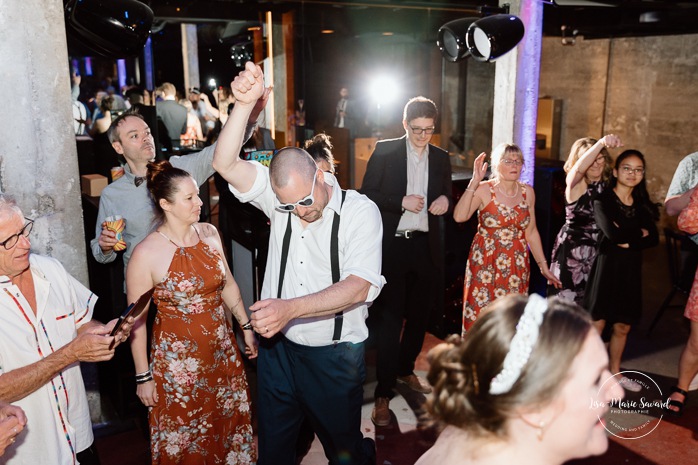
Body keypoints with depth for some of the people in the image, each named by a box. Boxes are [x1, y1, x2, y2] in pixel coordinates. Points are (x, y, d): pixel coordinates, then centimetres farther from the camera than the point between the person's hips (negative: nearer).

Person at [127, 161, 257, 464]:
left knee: (230, 424, 19)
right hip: (178, 359, -4)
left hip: (223, 351, 5)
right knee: (185, 439, 14)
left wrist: (247, 327, 11)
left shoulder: (210, 234, -2)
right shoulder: (146, 253, -18)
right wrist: (143, 376, -6)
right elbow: (137, 320, -11)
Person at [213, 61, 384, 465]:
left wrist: (290, 308, -37)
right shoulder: (280, 193, -3)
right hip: (278, 347, 4)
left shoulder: (360, 211, -15)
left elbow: (359, 286, -25)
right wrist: (245, 103, -29)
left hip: (335, 355, -3)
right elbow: (226, 164, -14)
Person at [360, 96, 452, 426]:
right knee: (389, 319, -3)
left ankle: (405, 370, 37)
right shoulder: (385, 151, -2)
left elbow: (447, 198, 18)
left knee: (419, 315, 15)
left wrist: (445, 200, -5)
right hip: (392, 246, -4)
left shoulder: (441, 158, 10)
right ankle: (383, 394, 5)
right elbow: (367, 195, -4)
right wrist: (402, 201, -16)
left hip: (425, 247, 5)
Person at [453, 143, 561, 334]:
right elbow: (459, 216, -24)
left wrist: (543, 266, 12)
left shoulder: (527, 192, 5)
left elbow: (531, 232, 11)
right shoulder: (483, 190, -7)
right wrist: (474, 183, -24)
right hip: (485, 265, -3)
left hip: (517, 267, 4)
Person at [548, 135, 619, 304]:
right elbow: (579, 168, -35)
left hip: (597, 251, 5)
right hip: (572, 249, -5)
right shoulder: (574, 183, -11)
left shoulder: (608, 184, 4)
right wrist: (601, 142, -48)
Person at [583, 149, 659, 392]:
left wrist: (628, 242, -16)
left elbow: (654, 238, -2)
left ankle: (615, 372, 31)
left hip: (631, 270, 5)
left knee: (622, 327, 14)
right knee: (596, 326, -2)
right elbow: (613, 234, -22)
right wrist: (639, 233, -8)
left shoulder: (642, 204, 9)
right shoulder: (603, 201, -7)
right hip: (607, 266, -5)